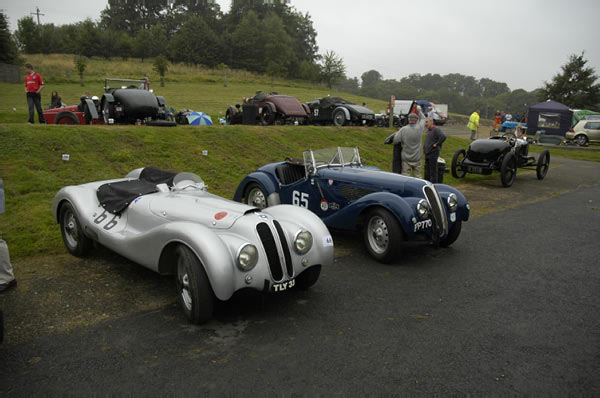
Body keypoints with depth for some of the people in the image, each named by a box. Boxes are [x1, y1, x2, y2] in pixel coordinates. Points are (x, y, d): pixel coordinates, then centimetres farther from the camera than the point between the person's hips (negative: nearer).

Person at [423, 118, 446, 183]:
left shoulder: (436, 129, -14)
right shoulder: (428, 130, 15)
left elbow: (443, 137, -30)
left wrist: (437, 144, -21)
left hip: (433, 153, -9)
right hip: (427, 153, 9)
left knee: (433, 171, -4)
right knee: (427, 171, 14)